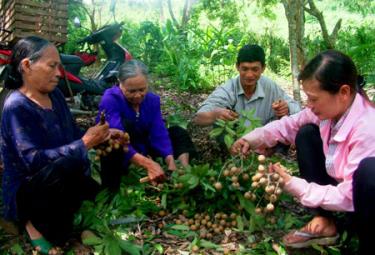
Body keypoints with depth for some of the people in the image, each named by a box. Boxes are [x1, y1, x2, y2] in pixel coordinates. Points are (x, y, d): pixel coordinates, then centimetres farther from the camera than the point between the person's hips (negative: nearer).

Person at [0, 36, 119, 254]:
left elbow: (73, 134, 8)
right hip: (25, 191, -8)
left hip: (58, 181, 8)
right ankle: (36, 222, -10)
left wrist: (102, 137, -10)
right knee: (67, 165, -36)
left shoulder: (55, 95, 2)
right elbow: (34, 161, -31)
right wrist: (85, 144, -30)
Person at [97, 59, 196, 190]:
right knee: (126, 124, -33)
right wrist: (148, 164, -44)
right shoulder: (110, 99, -23)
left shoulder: (152, 100, -5)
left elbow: (159, 134, -15)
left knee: (178, 133, -2)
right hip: (114, 157, -6)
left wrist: (171, 162, -32)